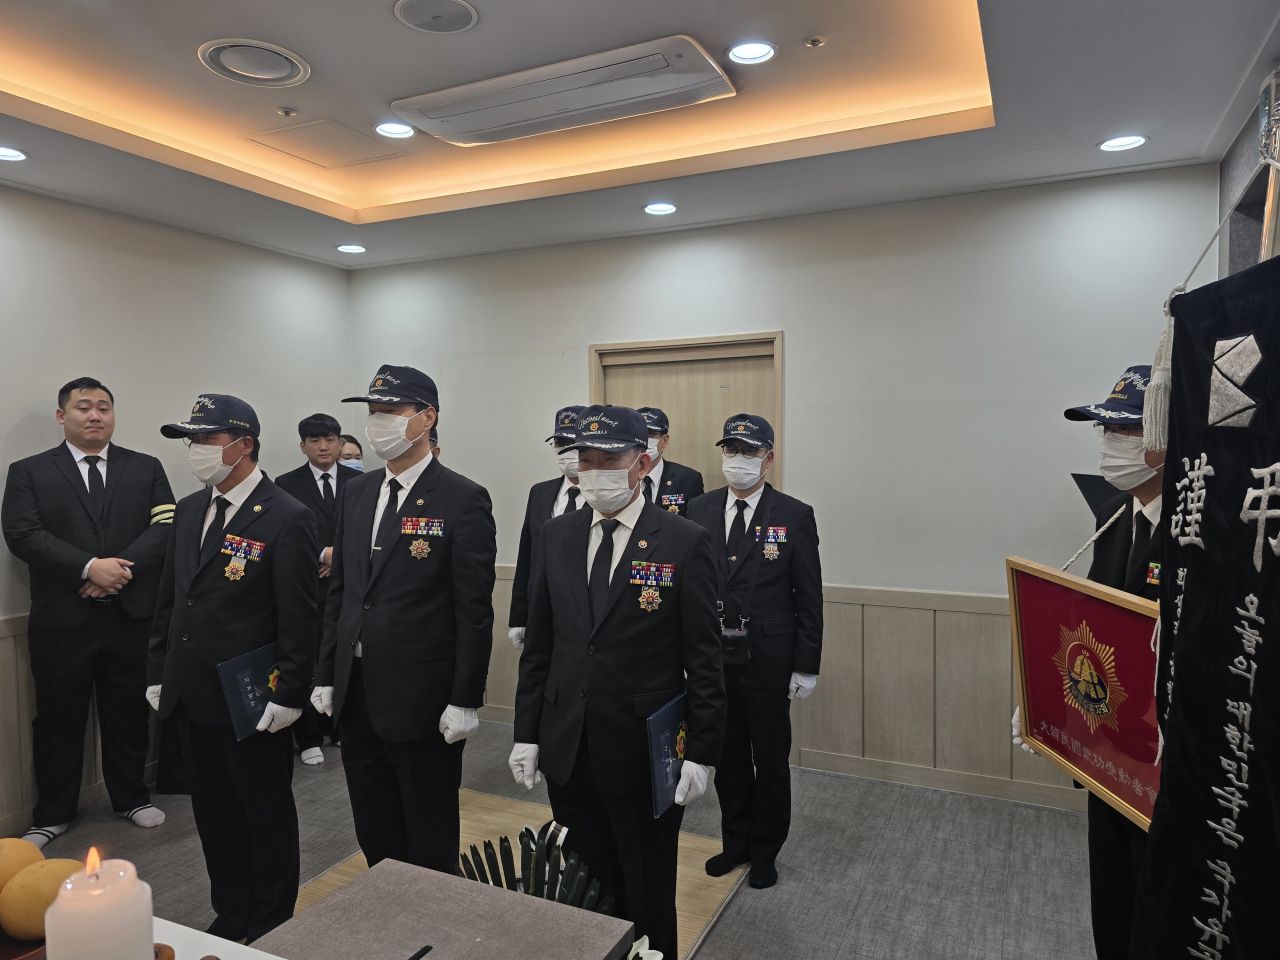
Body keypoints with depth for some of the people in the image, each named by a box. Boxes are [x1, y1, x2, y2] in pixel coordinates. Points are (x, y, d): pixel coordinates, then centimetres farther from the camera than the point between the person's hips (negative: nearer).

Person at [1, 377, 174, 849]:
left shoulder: (146, 468, 7)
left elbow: (166, 527, -4)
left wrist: (123, 567, -18)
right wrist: (90, 568, -20)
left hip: (132, 615, 1)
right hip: (61, 620, -1)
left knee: (129, 715, 12)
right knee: (58, 720, 10)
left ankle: (131, 797, 30)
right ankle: (53, 814, 27)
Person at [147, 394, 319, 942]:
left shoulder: (287, 519, -16)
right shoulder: (189, 510, 8)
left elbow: (300, 620, -16)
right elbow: (169, 598, 14)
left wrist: (288, 697, -17)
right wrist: (157, 673, 12)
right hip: (193, 697, 7)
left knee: (266, 813, 10)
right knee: (213, 811, 18)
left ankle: (271, 926, 29)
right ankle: (230, 914, 37)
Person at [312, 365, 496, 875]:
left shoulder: (464, 499, -12)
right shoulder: (355, 494, 8)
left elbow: (474, 609, -13)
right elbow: (339, 591, 12)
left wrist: (465, 700, -14)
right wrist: (327, 676, 11)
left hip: (423, 700, -6)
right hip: (355, 696, 6)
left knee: (430, 844, 11)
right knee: (374, 837, 20)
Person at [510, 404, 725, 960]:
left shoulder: (685, 543, -10)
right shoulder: (556, 536, 3)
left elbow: (704, 659, -8)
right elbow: (538, 645, 7)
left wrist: (701, 752, -9)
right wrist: (527, 733, 6)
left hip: (645, 754, -3)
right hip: (566, 751, 4)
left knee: (648, 898, 14)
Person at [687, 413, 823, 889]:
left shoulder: (794, 516, -8)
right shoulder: (700, 510, 1)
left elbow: (809, 599, -6)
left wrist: (806, 667, -7)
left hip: (767, 661, -3)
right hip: (713, 656, 3)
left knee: (770, 760, 12)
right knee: (728, 757, 17)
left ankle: (765, 851, 33)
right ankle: (735, 842, 37)